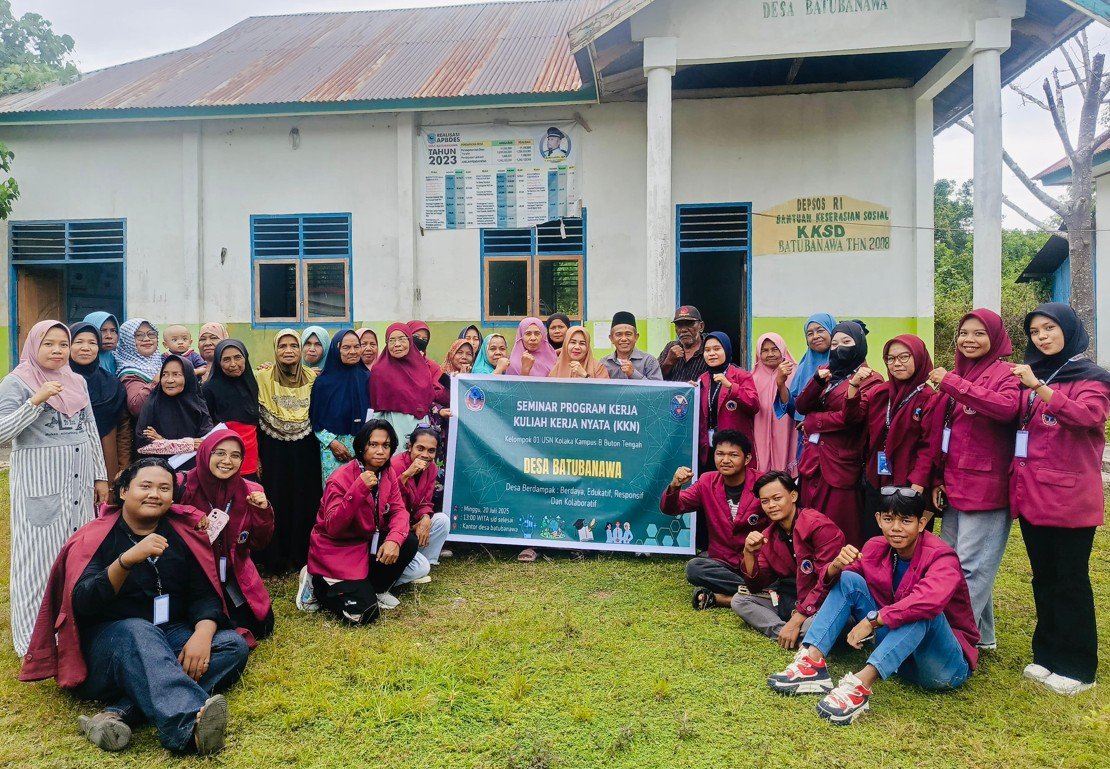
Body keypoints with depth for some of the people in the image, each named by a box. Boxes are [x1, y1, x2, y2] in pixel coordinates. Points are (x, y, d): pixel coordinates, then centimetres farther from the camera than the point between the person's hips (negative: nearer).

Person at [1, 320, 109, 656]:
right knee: (40, 556, 1)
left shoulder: (77, 381, 10)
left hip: (78, 481, 5)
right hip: (39, 484, -5)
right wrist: (36, 401, -22)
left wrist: (100, 475, 14)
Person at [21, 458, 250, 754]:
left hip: (172, 639, 4)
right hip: (108, 642, -4)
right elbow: (82, 605, -18)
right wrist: (128, 559, -35)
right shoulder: (94, 539, -3)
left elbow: (205, 595, -1)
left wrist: (202, 634, -23)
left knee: (233, 645, -23)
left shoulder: (185, 533, 5)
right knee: (138, 631, -37)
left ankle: (120, 713, -36)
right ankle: (189, 724, -60)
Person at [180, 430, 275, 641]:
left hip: (233, 575, 3)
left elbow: (259, 543, -1)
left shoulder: (250, 492, -4)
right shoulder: (185, 486, -14)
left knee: (260, 626, 0)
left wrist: (263, 512, -17)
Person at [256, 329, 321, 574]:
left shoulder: (312, 377, 2)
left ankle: (304, 554, 19)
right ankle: (276, 558, 15)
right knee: (277, 502, 2)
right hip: (274, 451, -2)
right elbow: (255, 417, -1)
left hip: (305, 451, 2)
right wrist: (256, 456, -4)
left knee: (306, 500, 5)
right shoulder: (264, 377, -4)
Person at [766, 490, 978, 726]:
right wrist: (836, 567, -29)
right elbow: (828, 586, -6)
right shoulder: (876, 548, -3)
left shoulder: (941, 558, -20)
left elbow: (930, 600, -43)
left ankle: (861, 684, -44)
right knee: (848, 580, -8)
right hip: (898, 656, 5)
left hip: (944, 667, -5)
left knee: (923, 611, -35)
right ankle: (813, 663, -22)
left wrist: (873, 619, -42)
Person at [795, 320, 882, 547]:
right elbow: (802, 405, 6)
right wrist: (818, 380, -10)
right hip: (812, 459, 6)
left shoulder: (870, 380, -2)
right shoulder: (825, 372, 17)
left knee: (839, 532, -4)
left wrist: (813, 421, -3)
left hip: (840, 462, -6)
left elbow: (850, 417, -13)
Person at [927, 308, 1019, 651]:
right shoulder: (955, 376, 16)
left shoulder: (1005, 373, -5)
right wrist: (938, 478, 14)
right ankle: (982, 634, 26)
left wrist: (954, 384, -27)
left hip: (986, 487, -8)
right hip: (954, 487, 8)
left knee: (972, 566, -7)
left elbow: (1007, 407, -28)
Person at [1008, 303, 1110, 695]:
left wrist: (1038, 387, -33)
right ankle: (1047, 654, 25)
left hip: (1070, 496, -6)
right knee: (1043, 577, 13)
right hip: (1031, 493, 6)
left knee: (1070, 581, 1)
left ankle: (1077, 667, 12)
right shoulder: (1030, 377, 14)